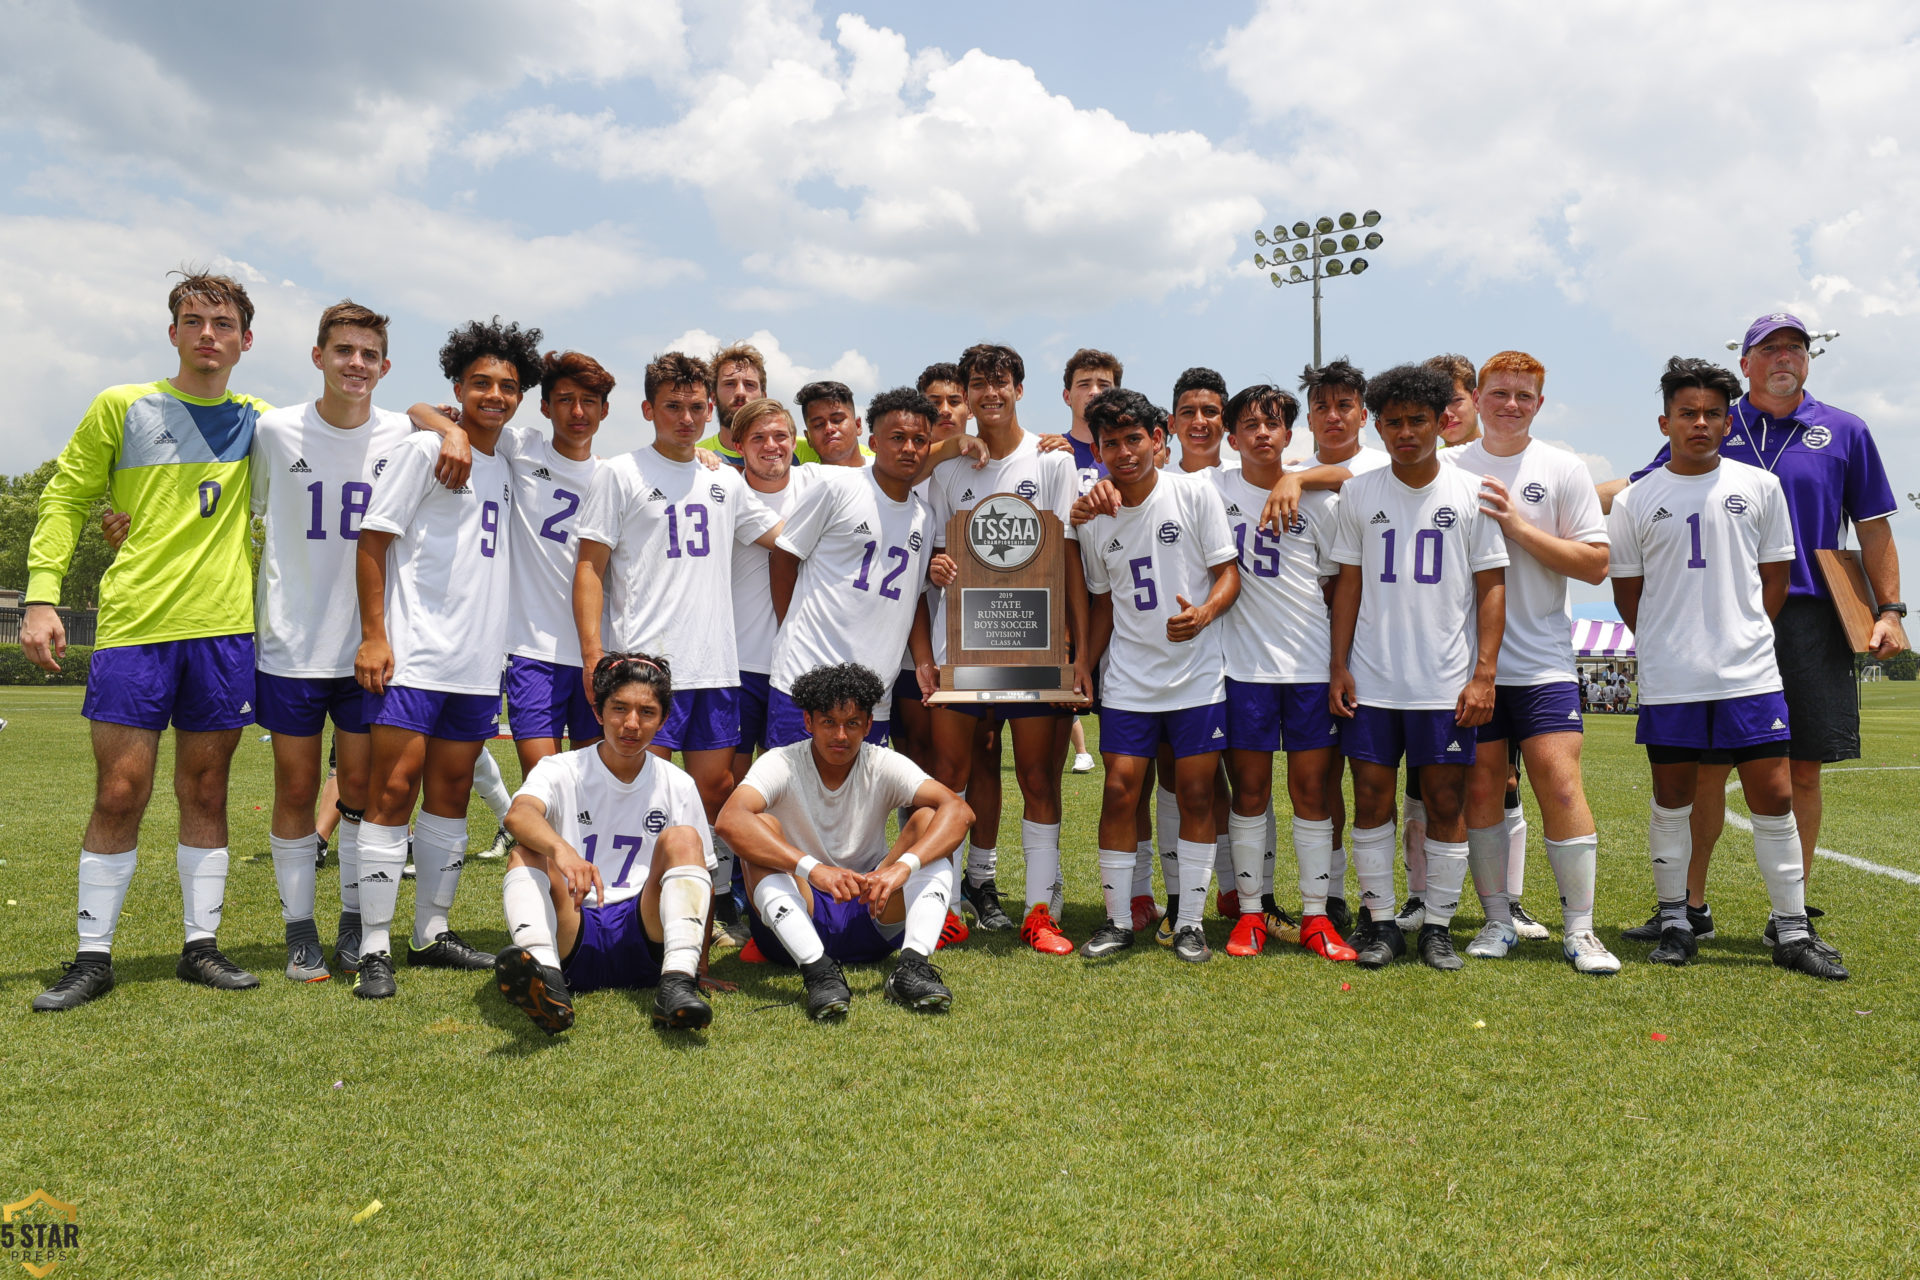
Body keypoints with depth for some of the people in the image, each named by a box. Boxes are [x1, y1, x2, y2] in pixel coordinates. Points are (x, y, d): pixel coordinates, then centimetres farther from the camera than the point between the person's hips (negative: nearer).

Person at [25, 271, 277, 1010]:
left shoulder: (257, 422, 10)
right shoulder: (122, 407, 4)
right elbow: (64, 500, 5)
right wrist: (41, 596, -4)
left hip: (224, 627, 2)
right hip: (134, 623, -2)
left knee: (205, 792, 8)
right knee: (119, 794, 0)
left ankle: (201, 947, 17)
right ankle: (93, 957, 12)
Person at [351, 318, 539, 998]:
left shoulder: (505, 466, 17)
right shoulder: (423, 449, -2)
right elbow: (373, 540, -6)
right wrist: (373, 635, -13)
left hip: (479, 660, 7)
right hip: (414, 655, -6)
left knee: (450, 792, 10)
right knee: (394, 789, -7)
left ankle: (431, 933, 20)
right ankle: (374, 948, -1)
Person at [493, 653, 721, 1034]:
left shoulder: (678, 786, 9)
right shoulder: (560, 770, 2)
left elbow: (702, 875, 13)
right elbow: (518, 814, -21)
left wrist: (700, 962, 1)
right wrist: (562, 850, -44)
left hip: (644, 933, 1)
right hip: (570, 935, -1)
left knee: (682, 839, -19)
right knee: (526, 853, -24)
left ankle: (677, 981, -39)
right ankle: (547, 979, -52)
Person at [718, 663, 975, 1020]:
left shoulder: (885, 766, -4)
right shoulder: (782, 765, -9)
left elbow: (959, 812, -20)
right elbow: (730, 821, -31)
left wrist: (903, 866, -37)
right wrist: (812, 869, -43)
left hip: (872, 914, 2)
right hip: (796, 919, -2)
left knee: (928, 820, -16)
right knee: (761, 829, -26)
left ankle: (912, 965, -32)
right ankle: (818, 972, -39)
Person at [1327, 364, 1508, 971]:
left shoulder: (1471, 493, 2)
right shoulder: (1358, 492, 6)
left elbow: (1491, 587, 1)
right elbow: (1348, 583, 9)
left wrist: (1483, 675, -6)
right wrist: (1339, 665, 2)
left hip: (1447, 681, -1)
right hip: (1371, 678, 1)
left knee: (1447, 801, 3)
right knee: (1371, 797, 4)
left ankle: (1438, 927, 15)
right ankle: (1379, 922, 16)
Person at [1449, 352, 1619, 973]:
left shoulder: (1564, 470, 4)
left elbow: (1596, 564, -1)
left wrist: (1519, 526, -10)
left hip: (1543, 660, -1)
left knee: (1561, 785, -8)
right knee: (1481, 787, 5)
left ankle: (1580, 929, 3)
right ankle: (1497, 920, 17)